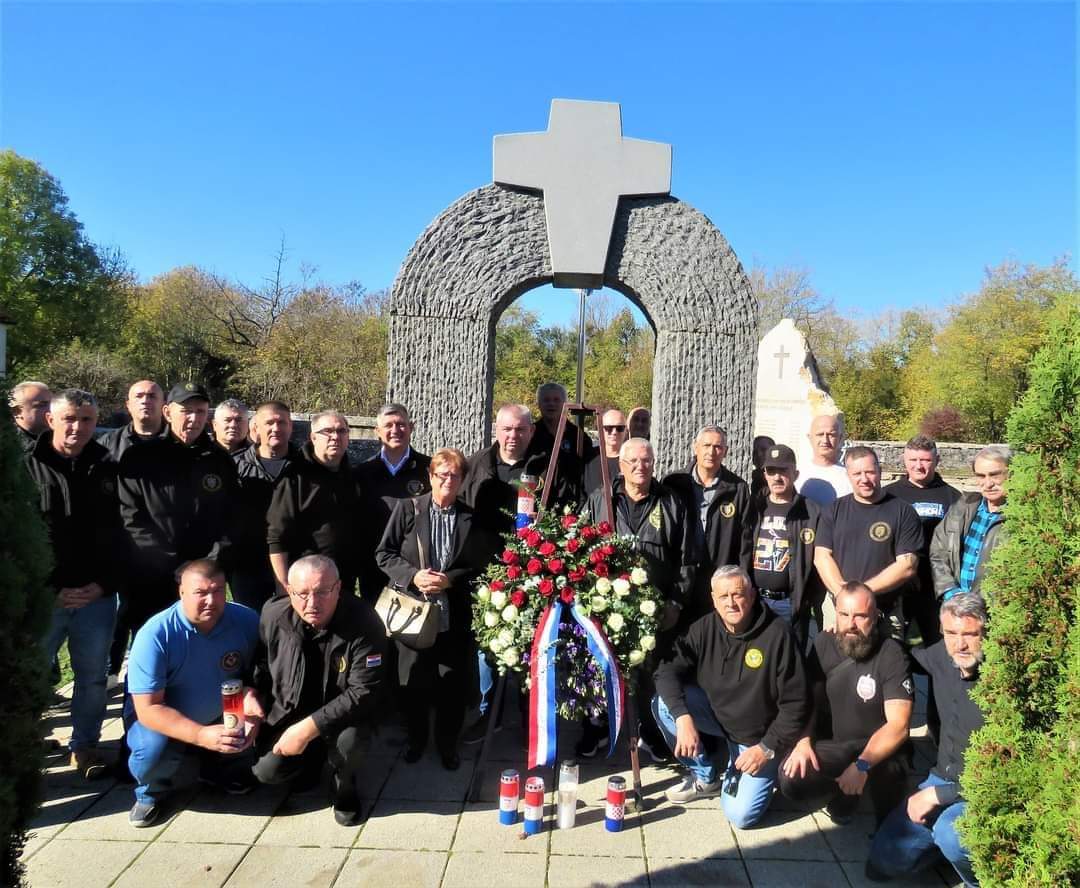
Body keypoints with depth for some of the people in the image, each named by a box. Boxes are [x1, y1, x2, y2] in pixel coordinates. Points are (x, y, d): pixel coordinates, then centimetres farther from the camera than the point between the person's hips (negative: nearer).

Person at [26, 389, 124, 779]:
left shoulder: (107, 469, 5)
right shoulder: (27, 468, -1)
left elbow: (118, 533, 4)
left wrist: (103, 584, -6)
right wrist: (51, 589, -9)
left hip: (96, 596, 2)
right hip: (43, 596, -1)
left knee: (93, 678, 11)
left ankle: (85, 745, 27)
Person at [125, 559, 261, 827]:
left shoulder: (246, 620, -16)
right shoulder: (155, 634, -26)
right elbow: (148, 709, -26)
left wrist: (250, 696, -29)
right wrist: (201, 735, -39)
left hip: (221, 719, 3)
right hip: (162, 722, -3)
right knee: (154, 748, -32)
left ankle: (221, 770, 14)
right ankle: (152, 791, 5)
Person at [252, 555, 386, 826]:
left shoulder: (363, 622, -28)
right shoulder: (273, 616, -14)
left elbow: (363, 692, -28)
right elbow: (260, 666, 7)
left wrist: (308, 728, -31)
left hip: (341, 713, -3)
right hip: (288, 711, 4)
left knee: (351, 740, -33)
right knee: (267, 771, -14)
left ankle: (344, 785, 4)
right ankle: (313, 756, 21)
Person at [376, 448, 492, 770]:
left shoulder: (472, 519, 3)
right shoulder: (407, 509, -1)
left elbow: (481, 566, 3)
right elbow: (384, 553, -1)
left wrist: (450, 580, -13)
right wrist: (413, 575, -16)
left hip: (455, 616, 1)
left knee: (453, 684, 7)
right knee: (414, 682, 12)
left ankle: (448, 742, 28)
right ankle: (416, 738, 35)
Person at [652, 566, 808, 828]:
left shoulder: (777, 635, -22)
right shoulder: (704, 629, -11)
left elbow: (794, 703, -16)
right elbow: (667, 671, -14)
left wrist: (768, 748, -17)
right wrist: (683, 717, -29)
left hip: (757, 735, -4)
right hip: (716, 715, 4)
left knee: (740, 815, -18)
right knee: (664, 703, -21)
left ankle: (734, 766, 16)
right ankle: (706, 777, 2)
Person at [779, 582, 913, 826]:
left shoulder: (891, 655, -14)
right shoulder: (823, 644, 0)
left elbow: (898, 725, -20)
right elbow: (810, 699, 6)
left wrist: (862, 765, -31)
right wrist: (804, 741, -12)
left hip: (878, 751, -4)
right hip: (832, 746, 4)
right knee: (791, 779, -22)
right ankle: (843, 793, 10)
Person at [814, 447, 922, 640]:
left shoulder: (903, 512, 0)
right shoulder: (834, 510, 9)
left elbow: (907, 566, -6)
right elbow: (821, 557, 3)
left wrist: (864, 589, -13)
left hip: (886, 612, -2)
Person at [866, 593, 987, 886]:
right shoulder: (942, 656, -6)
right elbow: (912, 655, 21)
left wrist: (936, 795, -21)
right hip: (943, 780, 6)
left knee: (950, 833, -38)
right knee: (882, 864, 5)